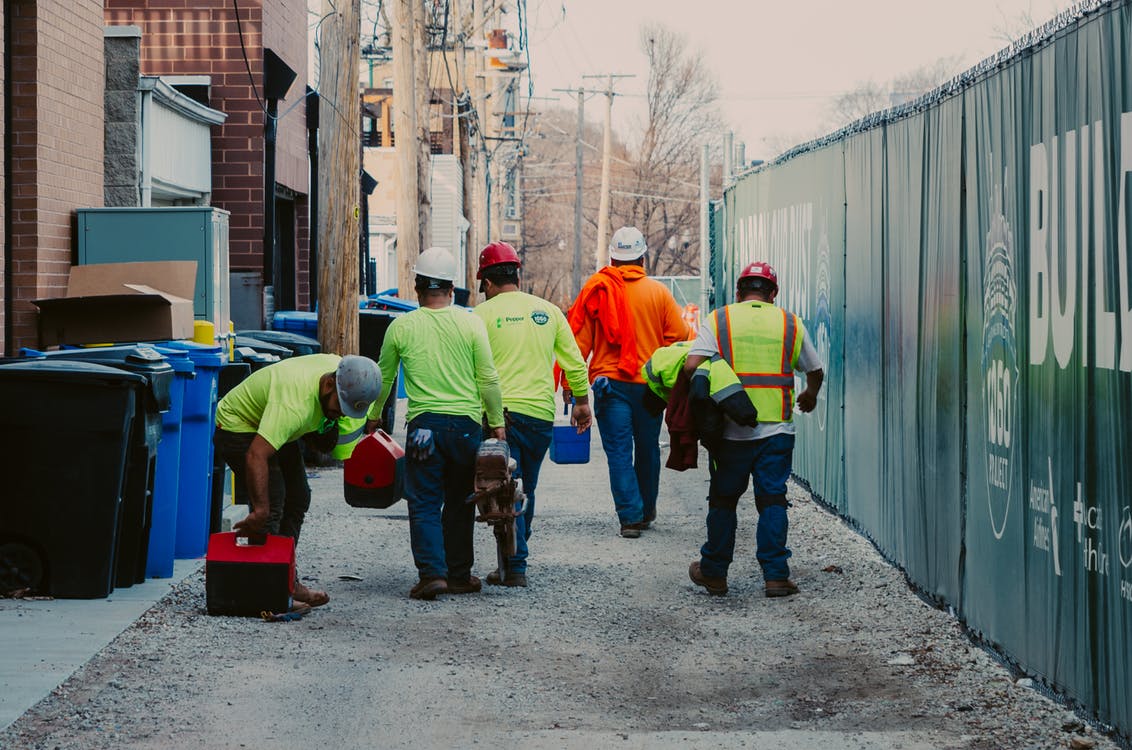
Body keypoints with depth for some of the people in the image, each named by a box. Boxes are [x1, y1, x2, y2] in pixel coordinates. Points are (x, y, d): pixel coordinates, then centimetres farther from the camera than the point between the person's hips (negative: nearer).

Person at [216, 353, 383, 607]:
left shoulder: (338, 366, -17)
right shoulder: (295, 405, -42)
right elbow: (256, 455, -49)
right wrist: (260, 511, -52)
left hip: (272, 429, 9)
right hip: (238, 428, -9)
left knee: (297, 499, 9)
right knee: (271, 505, -17)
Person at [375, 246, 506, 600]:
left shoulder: (401, 326, 1)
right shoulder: (471, 323, -1)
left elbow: (384, 377, 13)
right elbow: (489, 379, -1)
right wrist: (497, 422, 8)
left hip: (423, 424, -1)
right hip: (466, 424, 1)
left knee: (424, 505, 3)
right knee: (459, 503, 13)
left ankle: (432, 572, -11)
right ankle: (458, 574, 18)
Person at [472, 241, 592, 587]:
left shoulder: (482, 315, -2)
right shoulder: (548, 311, 9)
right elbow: (574, 361, 10)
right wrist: (582, 401, 20)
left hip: (500, 412, -4)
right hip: (541, 414, 4)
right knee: (526, 490, 16)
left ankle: (515, 568, -8)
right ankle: (516, 558, 22)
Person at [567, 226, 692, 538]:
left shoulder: (596, 290, -1)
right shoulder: (658, 292, 0)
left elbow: (578, 339, -2)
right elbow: (678, 336, 0)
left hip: (610, 383, -1)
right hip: (649, 383, 1)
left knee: (619, 452, 1)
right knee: (647, 448, 16)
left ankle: (630, 516, -7)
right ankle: (646, 510, 29)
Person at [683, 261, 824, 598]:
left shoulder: (718, 320, 1)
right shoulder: (790, 323, 6)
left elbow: (691, 365, -12)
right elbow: (815, 371, 17)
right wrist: (810, 396, 38)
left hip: (730, 429, 0)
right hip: (777, 429, 0)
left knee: (723, 500, 12)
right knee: (772, 501, 6)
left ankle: (714, 573, 20)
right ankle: (775, 575, -1)